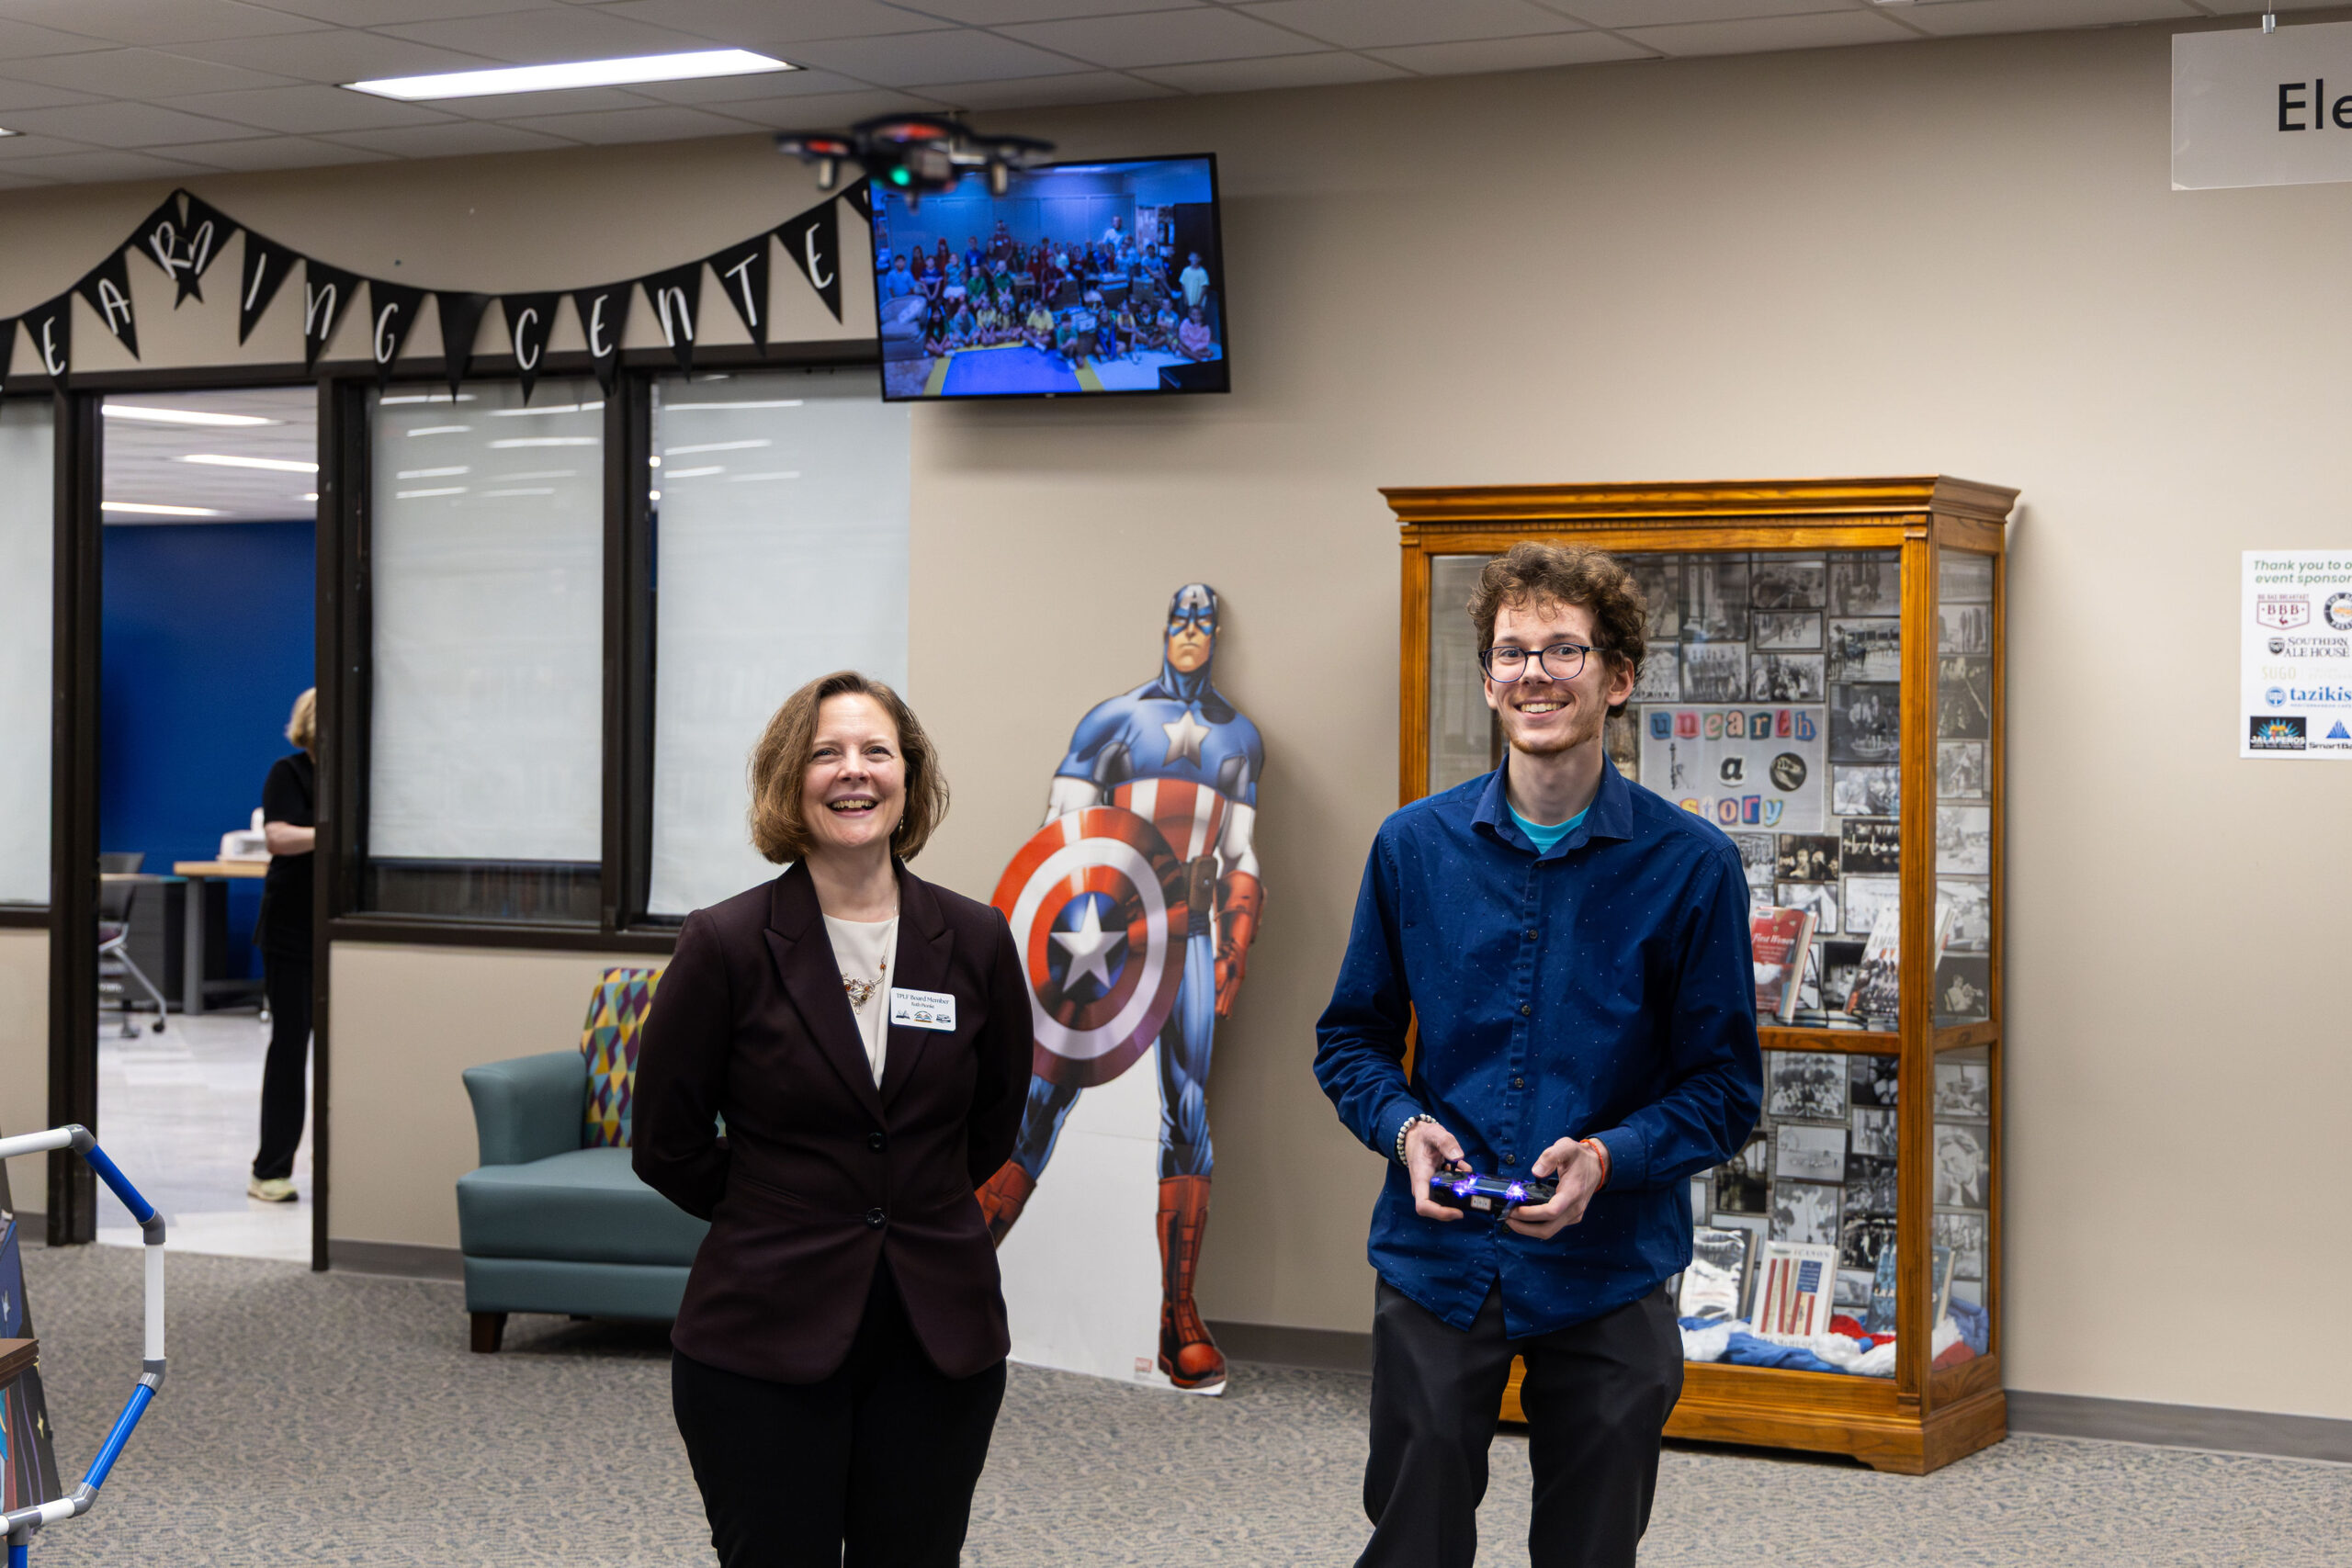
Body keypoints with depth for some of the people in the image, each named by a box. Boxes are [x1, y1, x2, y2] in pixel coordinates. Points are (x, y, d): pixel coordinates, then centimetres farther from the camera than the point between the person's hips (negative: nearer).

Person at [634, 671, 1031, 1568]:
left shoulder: (975, 942, 2)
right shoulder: (726, 945, -6)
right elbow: (668, 1145, 1)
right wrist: (779, 1219, 8)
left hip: (938, 1344, 3)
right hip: (767, 1345, -2)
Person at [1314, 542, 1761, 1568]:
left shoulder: (1691, 865, -5)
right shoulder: (1414, 847, 2)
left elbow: (1725, 1086, -2)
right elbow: (1352, 1038, 10)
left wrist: (1608, 1157, -19)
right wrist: (1405, 1127, -11)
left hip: (1609, 1276, -1)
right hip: (1436, 1263, 1)